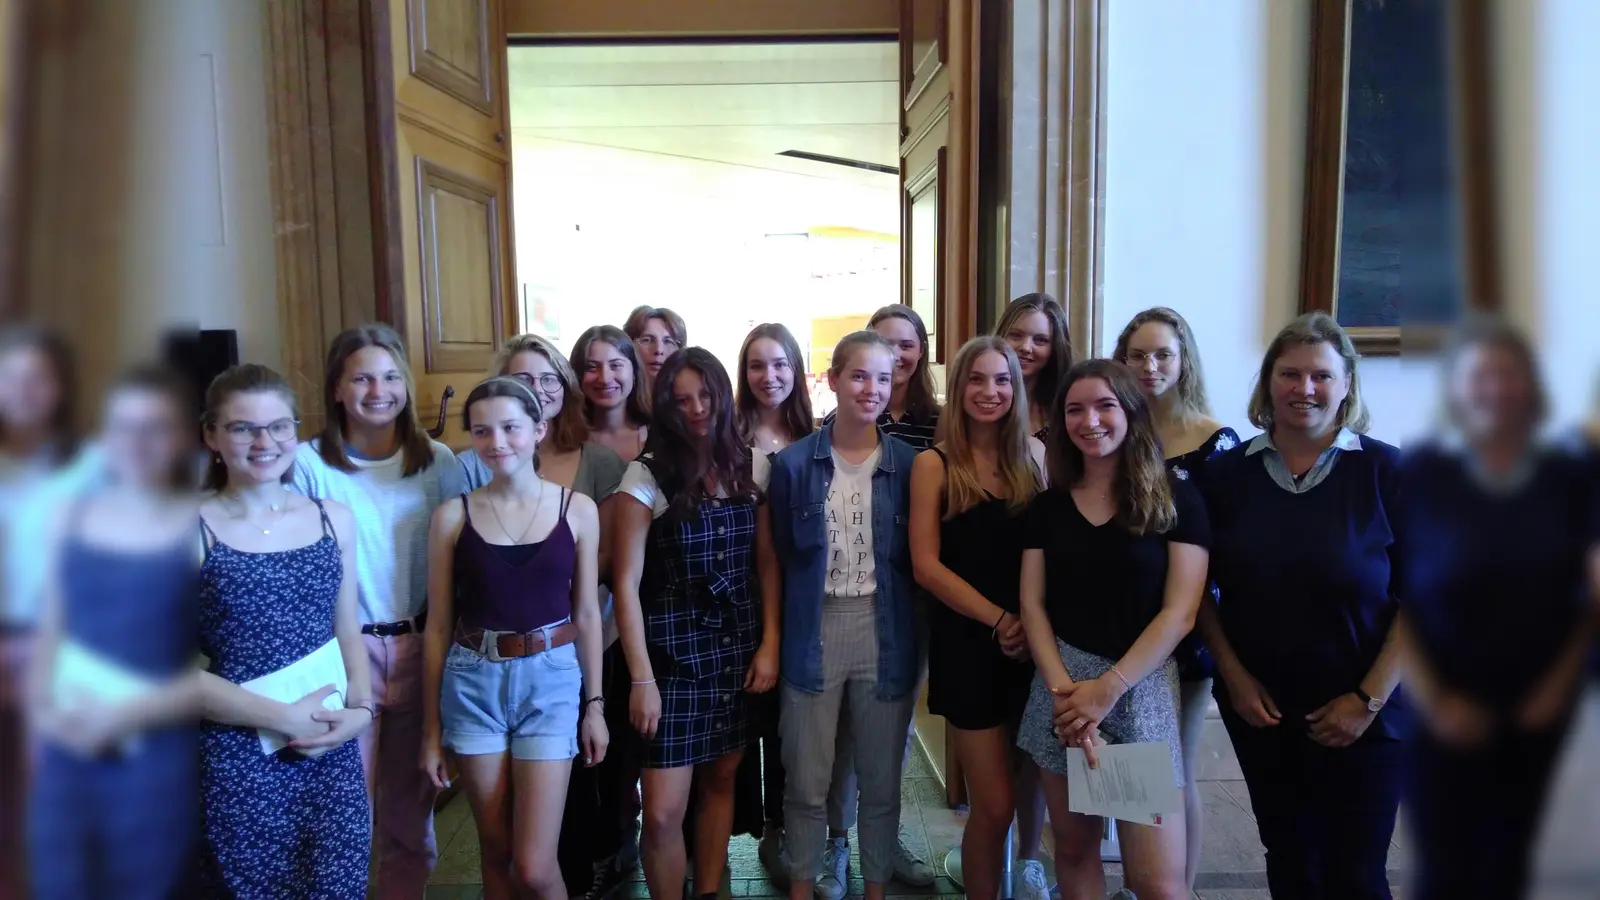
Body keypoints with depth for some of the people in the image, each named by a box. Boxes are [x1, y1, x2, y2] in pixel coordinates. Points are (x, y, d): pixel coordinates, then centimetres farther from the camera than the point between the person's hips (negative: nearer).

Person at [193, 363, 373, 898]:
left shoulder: (333, 518, 5)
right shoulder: (193, 530, -8)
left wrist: (360, 708, -5)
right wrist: (283, 717, -14)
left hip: (332, 752, 4)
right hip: (235, 759, -3)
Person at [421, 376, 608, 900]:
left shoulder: (577, 509, -2)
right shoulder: (453, 516, -2)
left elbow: (586, 615, 4)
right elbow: (438, 626, 2)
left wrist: (595, 704, 4)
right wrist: (431, 729, 4)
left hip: (551, 680, -1)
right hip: (473, 683, 1)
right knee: (495, 851, 13)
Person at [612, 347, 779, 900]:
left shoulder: (751, 467, 3)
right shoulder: (647, 475, -8)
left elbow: (768, 562, 6)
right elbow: (626, 583, -9)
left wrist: (770, 643, -2)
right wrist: (642, 677, -13)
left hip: (740, 646, 4)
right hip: (674, 648, -3)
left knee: (721, 781, 16)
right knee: (663, 813, -4)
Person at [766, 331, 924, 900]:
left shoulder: (909, 464, 0)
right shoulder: (793, 462, -2)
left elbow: (919, 560, 4)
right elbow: (780, 558, 3)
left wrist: (919, 641, 1)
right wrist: (775, 640, 0)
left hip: (886, 634, 1)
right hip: (814, 633, 0)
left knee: (881, 779, 14)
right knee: (806, 783, 11)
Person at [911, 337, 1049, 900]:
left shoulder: (1034, 454, 4)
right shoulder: (934, 463, -5)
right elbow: (926, 565, -9)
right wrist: (999, 620, -14)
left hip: (1035, 640, 3)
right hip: (966, 642, -3)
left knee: (1033, 769, 18)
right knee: (992, 804, -1)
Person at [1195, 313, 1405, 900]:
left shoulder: (1384, 471, -8)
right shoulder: (1227, 473, -1)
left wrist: (1368, 700, -11)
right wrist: (1234, 676, -4)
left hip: (1362, 716, -2)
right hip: (1259, 708, 2)